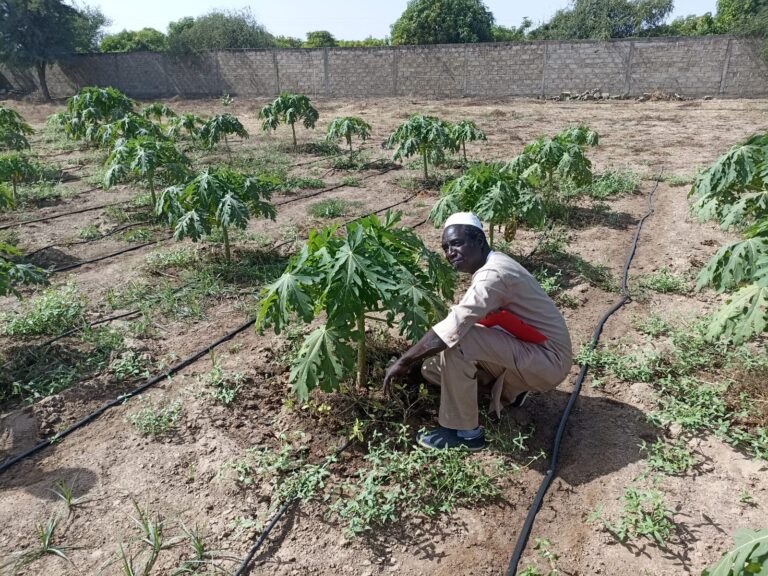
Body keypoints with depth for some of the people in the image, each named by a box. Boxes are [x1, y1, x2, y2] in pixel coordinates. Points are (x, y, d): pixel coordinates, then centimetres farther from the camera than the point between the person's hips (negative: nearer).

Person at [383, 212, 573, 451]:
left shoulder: (493, 274, -26)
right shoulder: (491, 265, 5)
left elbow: (451, 328, -32)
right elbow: (460, 320, 12)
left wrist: (404, 362, -22)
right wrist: (414, 358, 7)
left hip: (549, 359, -9)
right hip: (533, 350, 9)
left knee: (455, 342, -28)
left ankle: (463, 432, -11)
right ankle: (511, 388, 16)